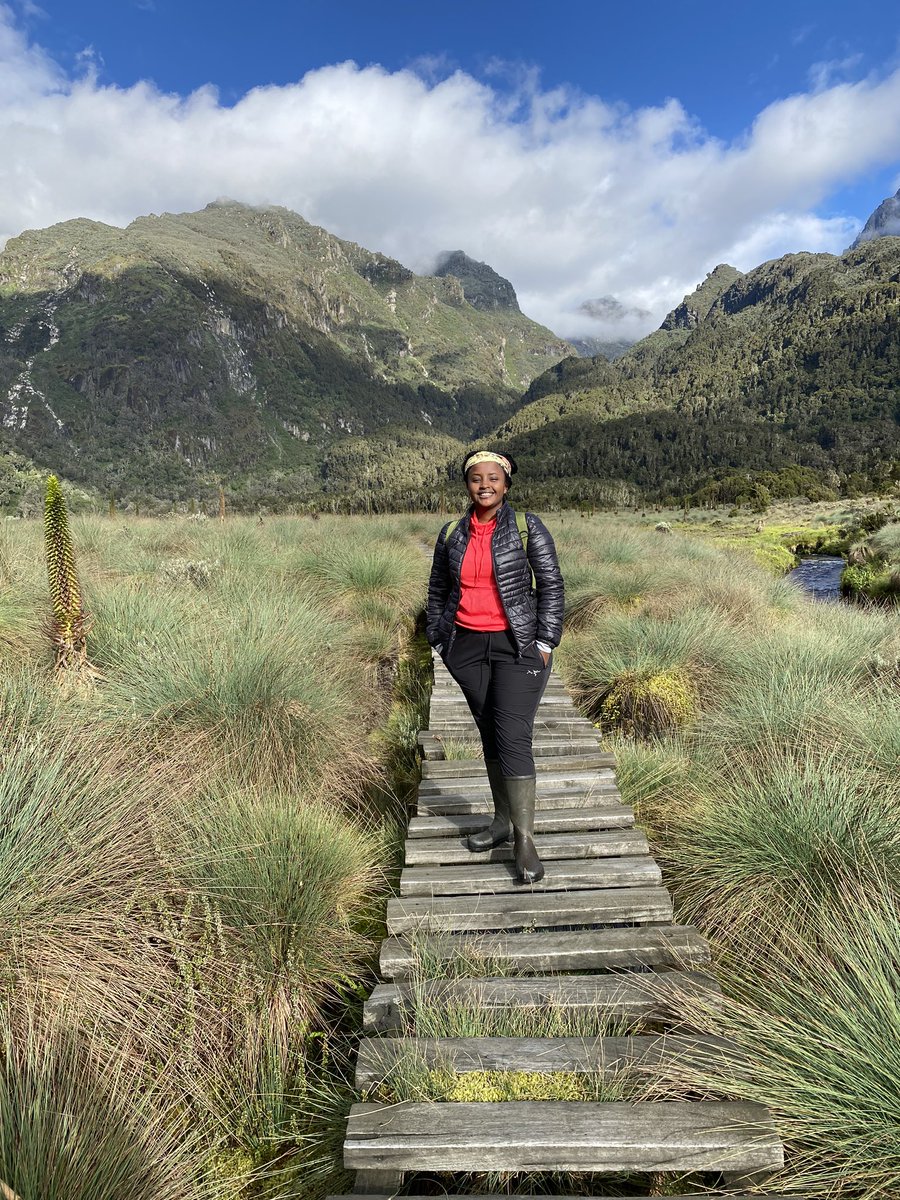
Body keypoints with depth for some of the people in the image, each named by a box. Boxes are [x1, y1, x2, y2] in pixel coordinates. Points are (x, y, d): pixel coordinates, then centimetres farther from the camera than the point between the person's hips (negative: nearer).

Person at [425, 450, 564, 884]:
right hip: (468, 647, 4)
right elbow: (438, 591, 16)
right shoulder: (451, 535, 8)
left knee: (514, 738, -10)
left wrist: (544, 641, -9)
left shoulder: (528, 527, -3)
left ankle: (524, 839, -1)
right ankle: (503, 820, 27)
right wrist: (439, 641, 10)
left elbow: (551, 584, -4)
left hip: (517, 645, -4)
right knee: (490, 735, 12)